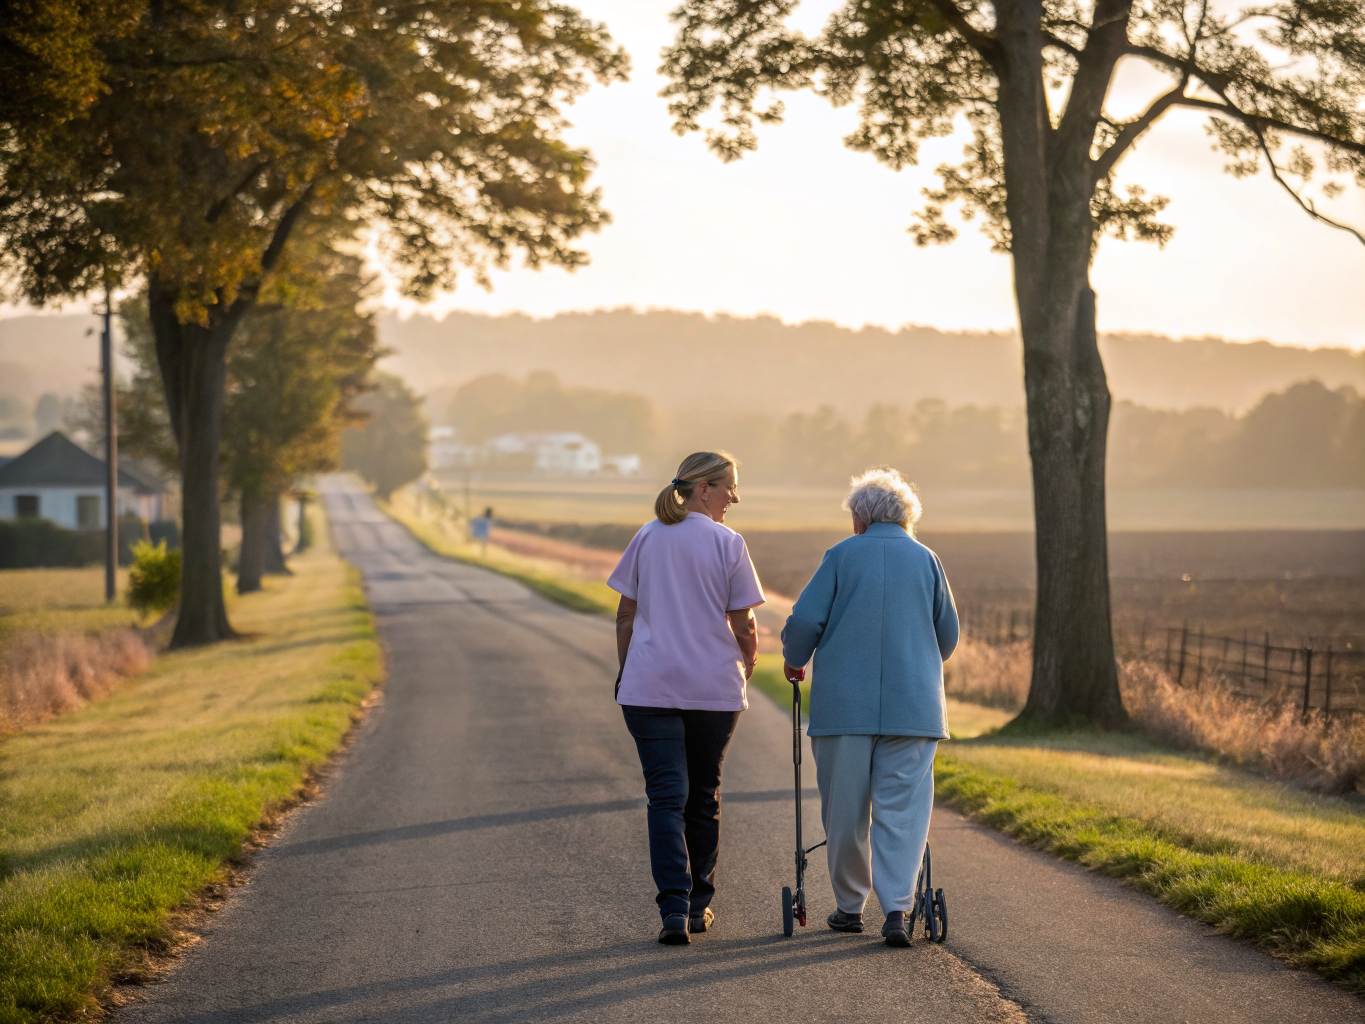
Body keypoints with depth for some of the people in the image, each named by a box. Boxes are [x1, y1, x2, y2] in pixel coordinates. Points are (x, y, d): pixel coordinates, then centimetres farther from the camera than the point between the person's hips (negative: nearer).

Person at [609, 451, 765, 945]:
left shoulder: (647, 538, 5)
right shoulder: (728, 543, -5)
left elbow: (626, 614, 7)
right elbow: (743, 626, -3)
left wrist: (625, 671, 17)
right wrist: (748, 664, 15)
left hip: (650, 686, 1)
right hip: (714, 687, -1)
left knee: (666, 796, -2)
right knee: (703, 795, 13)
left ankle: (674, 909, -14)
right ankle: (698, 906, 21)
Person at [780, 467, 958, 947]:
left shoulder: (842, 556, 2)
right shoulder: (926, 560, 8)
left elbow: (804, 620, -4)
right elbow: (948, 635, 13)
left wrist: (794, 661, 16)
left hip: (845, 702, -1)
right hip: (913, 704, 1)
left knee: (844, 808, 10)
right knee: (902, 808, 0)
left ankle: (849, 905, 18)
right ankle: (897, 907, -14)